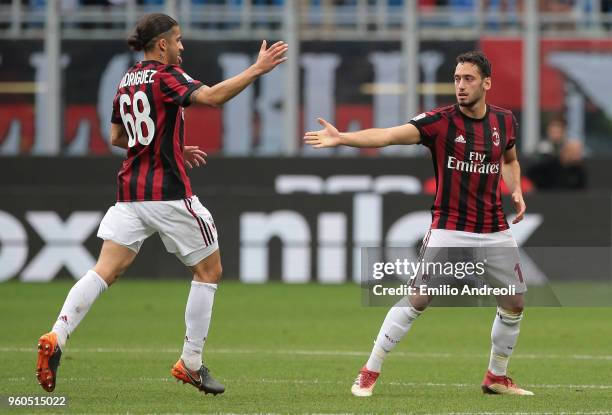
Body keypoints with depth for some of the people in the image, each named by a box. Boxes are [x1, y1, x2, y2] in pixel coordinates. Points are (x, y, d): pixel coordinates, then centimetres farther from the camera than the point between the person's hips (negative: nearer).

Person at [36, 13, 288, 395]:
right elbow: (212, 96, -26)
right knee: (209, 270, 10)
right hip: (168, 192, -7)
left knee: (106, 271, -1)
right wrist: (258, 69, -23)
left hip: (131, 192, 7)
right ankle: (191, 364, 11)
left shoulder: (127, 81, 13)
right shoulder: (166, 76, -10)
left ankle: (57, 338, -22)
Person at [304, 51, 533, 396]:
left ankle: (497, 377, 28)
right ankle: (370, 373, -3)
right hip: (449, 230, -4)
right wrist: (341, 138, -38)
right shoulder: (440, 122, -11)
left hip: (495, 232, 4)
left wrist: (516, 190, 3)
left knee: (514, 303, 8)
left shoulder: (505, 121, 3)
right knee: (418, 299, -13)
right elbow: (387, 135, -24)